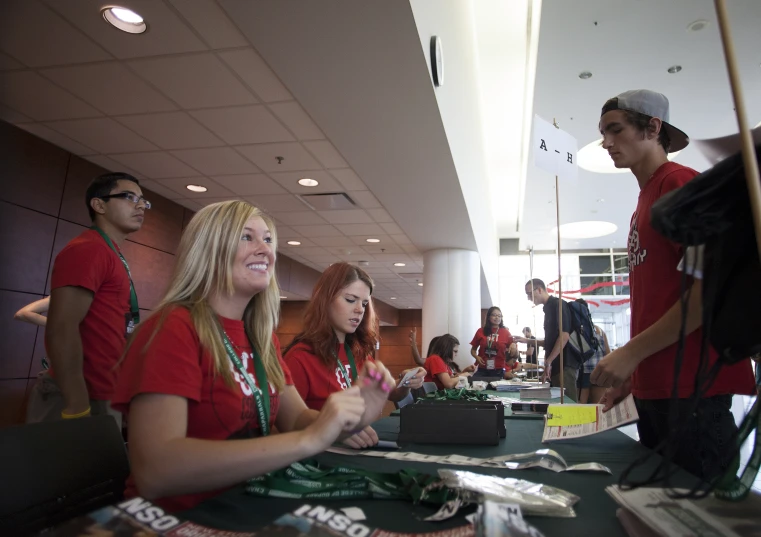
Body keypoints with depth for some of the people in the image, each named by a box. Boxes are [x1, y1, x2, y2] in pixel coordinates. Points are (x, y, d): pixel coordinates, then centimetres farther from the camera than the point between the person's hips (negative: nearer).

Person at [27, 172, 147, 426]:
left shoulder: (111, 255, 16)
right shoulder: (87, 249, -14)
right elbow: (61, 330, -24)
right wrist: (79, 409, -25)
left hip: (103, 397, 9)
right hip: (82, 399, -9)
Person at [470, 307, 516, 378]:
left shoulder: (505, 332, 3)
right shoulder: (481, 332, 2)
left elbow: (515, 353, 7)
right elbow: (473, 349, 12)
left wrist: (514, 349, -14)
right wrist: (477, 357, -7)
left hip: (498, 371, 1)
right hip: (482, 370, 0)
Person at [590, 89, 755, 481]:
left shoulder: (680, 182, -8)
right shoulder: (646, 198, 16)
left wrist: (631, 352, -14)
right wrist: (633, 374, 15)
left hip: (691, 389, -8)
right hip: (655, 388, 8)